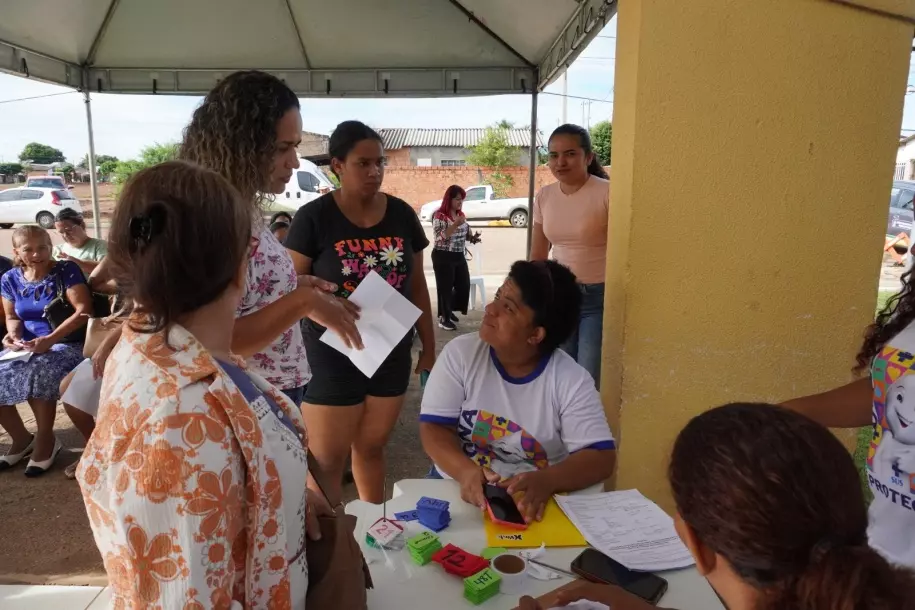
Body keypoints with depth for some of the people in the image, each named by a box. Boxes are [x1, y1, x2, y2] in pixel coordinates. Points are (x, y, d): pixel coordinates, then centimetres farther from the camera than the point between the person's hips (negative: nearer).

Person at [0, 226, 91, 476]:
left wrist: (49, 339, -24)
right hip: (27, 347, 6)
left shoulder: (67, 271, -9)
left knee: (37, 372, -35)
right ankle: (21, 438, 7)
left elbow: (84, 311, -16)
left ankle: (46, 439, -11)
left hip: (67, 344, -6)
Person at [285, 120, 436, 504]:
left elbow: (417, 285, 8)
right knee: (326, 459, 5)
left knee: (371, 447, 19)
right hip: (332, 356, -3)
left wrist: (429, 348, 9)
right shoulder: (314, 217, -10)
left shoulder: (402, 214, 2)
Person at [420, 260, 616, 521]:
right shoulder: (460, 353, -6)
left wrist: (546, 481, -30)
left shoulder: (571, 380, -9)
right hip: (458, 488, 0)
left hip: (532, 501, 0)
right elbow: (434, 428, -8)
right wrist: (466, 471, -28)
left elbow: (601, 457, -11)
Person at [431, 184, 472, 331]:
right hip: (443, 257, -8)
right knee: (445, 287, 0)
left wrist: (471, 236, 0)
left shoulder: (461, 215, 10)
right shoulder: (439, 215, -14)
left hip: (459, 256, 8)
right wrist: (456, 224, -28)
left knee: (464, 285, 11)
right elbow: (439, 237, -23)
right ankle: (444, 318, 11)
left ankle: (450, 310, 32)